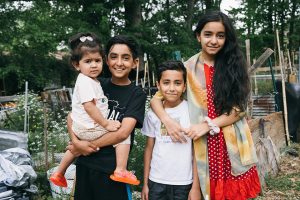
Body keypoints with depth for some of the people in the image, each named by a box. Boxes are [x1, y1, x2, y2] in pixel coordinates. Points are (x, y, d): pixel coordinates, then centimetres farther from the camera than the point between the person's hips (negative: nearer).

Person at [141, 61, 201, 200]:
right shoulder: (152, 114, 0)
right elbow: (149, 148, 7)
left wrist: (196, 187, -6)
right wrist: (145, 183, 8)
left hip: (184, 183, -2)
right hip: (156, 182, 2)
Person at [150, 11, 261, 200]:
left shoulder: (234, 65, 2)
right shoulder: (188, 68, 0)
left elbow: (239, 109, -2)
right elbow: (157, 98, -1)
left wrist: (208, 125, -16)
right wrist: (168, 120, -21)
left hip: (233, 146, 1)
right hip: (203, 146, 0)